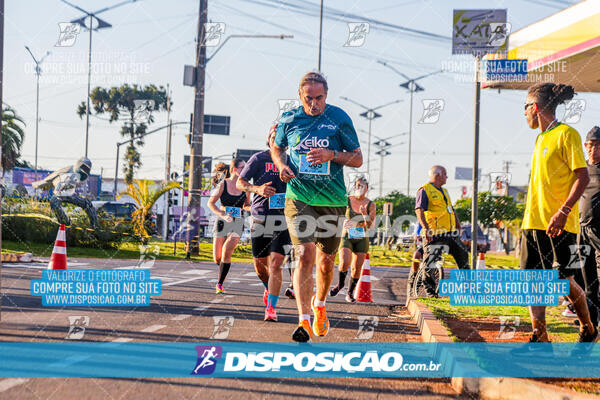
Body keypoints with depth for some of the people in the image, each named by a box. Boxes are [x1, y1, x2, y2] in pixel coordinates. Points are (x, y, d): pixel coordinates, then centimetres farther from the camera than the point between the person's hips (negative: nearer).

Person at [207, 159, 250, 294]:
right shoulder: (223, 184, -4)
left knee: (227, 250, -20)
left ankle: (220, 284, -12)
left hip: (238, 222, 1)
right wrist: (222, 214, -20)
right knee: (217, 258, 2)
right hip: (222, 222, 0)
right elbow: (211, 203, -4)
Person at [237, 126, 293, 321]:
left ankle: (271, 307, -10)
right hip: (260, 216, 0)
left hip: (283, 219, 0)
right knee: (259, 263, 10)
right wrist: (257, 189, -20)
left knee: (275, 263, -13)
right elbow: (240, 182, -1)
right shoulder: (259, 158, 1)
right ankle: (269, 288, 41)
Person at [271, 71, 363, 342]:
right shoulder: (289, 119, 1)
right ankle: (303, 321, -21)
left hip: (333, 200, 1)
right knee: (305, 255, -17)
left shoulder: (339, 118, -2)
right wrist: (281, 165, -2)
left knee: (326, 261, 11)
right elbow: (276, 148, 20)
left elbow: (357, 159, 2)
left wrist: (331, 155, -16)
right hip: (299, 197, -1)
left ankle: (319, 305, 40)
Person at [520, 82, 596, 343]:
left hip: (559, 224, -8)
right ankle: (540, 337, 4)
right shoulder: (540, 138, 18)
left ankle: (588, 329, 17)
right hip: (533, 222, 8)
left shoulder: (566, 134, -7)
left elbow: (583, 177, -13)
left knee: (564, 281, -4)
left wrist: (563, 211, -23)